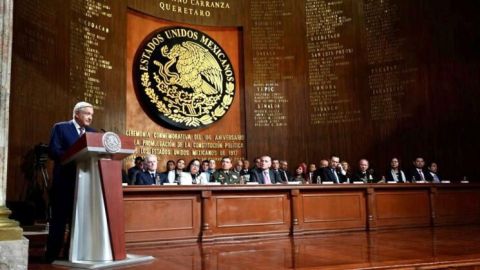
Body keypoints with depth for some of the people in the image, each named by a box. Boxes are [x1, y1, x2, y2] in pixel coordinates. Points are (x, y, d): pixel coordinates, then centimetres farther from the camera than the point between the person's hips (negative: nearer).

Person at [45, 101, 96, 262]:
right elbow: (53, 152, -12)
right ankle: (52, 254, 10)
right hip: (64, 181, -5)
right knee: (59, 219, 1)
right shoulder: (60, 128, -2)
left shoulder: (92, 132, 14)